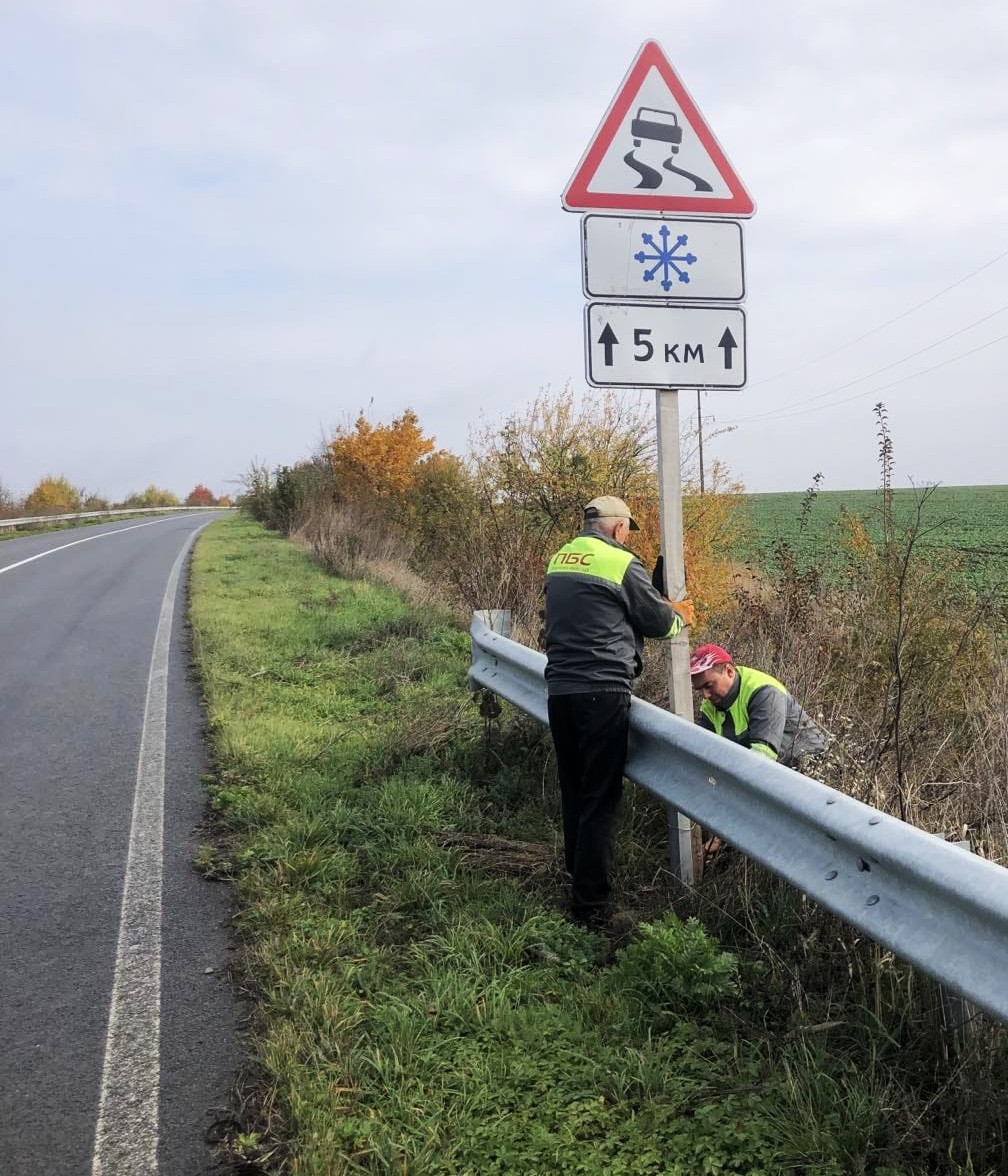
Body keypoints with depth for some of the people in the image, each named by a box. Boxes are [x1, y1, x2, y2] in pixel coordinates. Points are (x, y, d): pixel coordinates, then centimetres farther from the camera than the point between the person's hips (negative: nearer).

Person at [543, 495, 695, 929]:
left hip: (559, 690, 7)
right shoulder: (621, 563, -8)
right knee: (601, 798, -1)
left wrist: (663, 608, 27)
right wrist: (680, 616, 23)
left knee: (573, 790, 19)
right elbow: (659, 621, -1)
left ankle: (577, 874, 32)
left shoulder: (560, 560, 13)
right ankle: (590, 903, 1)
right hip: (601, 693, -7)